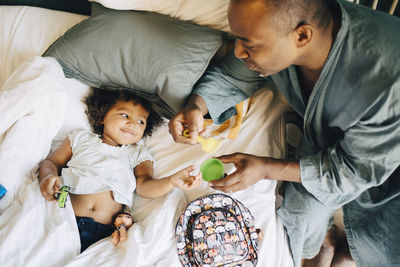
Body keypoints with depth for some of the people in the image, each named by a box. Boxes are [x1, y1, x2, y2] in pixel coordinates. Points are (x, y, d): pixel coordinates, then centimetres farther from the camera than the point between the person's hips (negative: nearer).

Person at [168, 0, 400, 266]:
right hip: (326, 144, 4)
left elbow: (360, 167, -29)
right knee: (301, 215, -8)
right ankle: (323, 241, 30)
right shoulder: (275, 29, -26)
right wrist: (196, 106, -31)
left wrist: (266, 168, -33)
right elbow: (228, 77, -9)